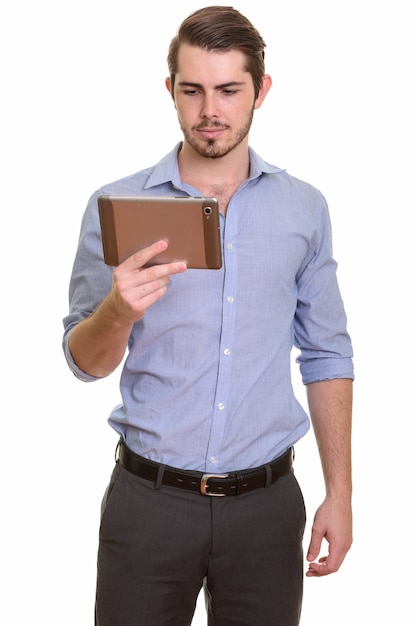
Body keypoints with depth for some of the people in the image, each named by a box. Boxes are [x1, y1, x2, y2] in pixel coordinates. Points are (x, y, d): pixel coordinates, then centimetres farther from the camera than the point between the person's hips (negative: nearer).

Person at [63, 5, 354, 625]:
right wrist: (119, 311, -22)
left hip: (266, 503, 2)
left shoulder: (305, 209, 3)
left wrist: (339, 495, 3)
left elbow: (326, 356, 7)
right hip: (148, 500, -1)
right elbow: (84, 361, 0)